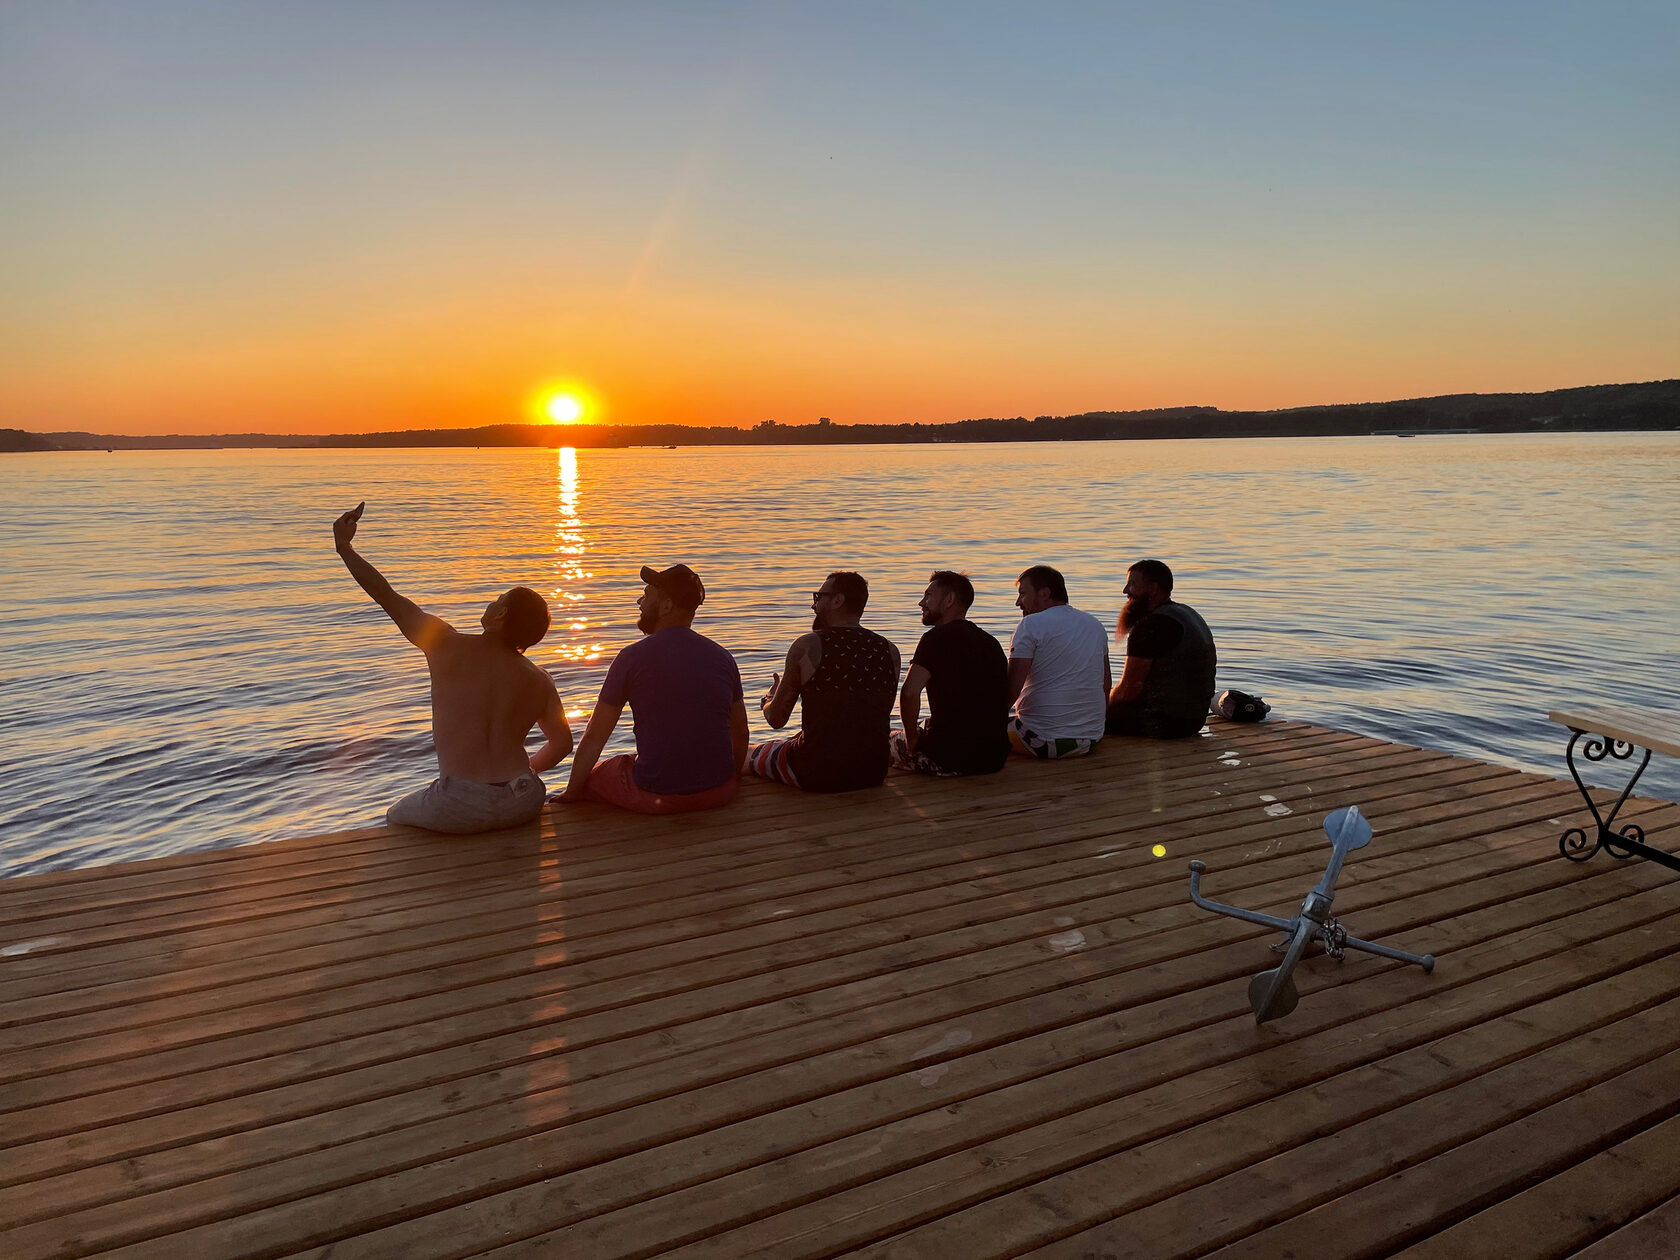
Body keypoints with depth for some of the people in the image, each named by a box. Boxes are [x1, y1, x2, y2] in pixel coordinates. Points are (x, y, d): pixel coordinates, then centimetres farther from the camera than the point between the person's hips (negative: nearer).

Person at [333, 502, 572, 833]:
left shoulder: (448, 647, -7)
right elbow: (562, 742, 10)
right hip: (523, 804, 4)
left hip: (460, 809, -4)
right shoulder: (539, 681, 3)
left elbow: (386, 597, -1)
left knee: (396, 817, 28)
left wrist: (344, 546, 10)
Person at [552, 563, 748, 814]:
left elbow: (594, 737, -4)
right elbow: (740, 734, 11)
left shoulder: (632, 657, -9)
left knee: (590, 776, 23)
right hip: (719, 794, 4)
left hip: (657, 797, -4)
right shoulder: (722, 657, 2)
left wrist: (571, 793, 10)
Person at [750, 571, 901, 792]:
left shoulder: (807, 646, -11)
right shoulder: (890, 651, 1)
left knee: (746, 756, 21)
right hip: (873, 775, 5)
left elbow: (776, 719, -3)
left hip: (818, 775, -5)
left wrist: (767, 699, 21)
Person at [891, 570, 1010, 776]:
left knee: (890, 741, 20)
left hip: (949, 759, -7)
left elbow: (909, 692, -22)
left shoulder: (938, 637, -10)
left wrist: (912, 736, -6)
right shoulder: (991, 642, 12)